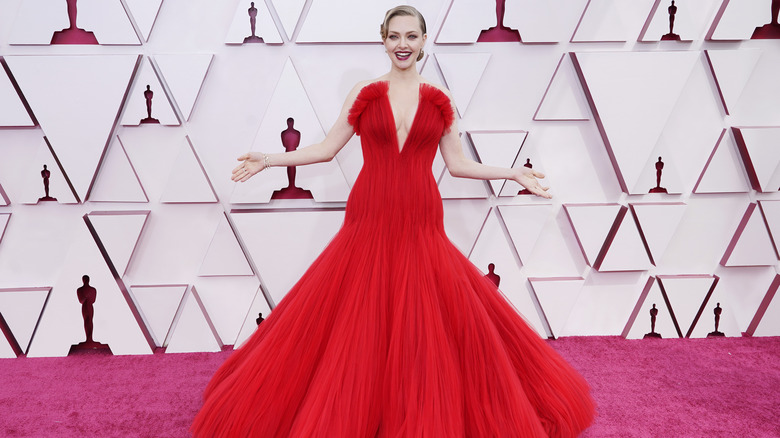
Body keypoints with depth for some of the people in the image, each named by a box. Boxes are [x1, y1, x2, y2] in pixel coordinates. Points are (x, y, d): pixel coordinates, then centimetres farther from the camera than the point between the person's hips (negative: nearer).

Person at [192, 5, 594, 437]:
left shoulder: (440, 100, 7)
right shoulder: (364, 93, 5)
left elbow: (458, 164, 11)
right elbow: (326, 148, 9)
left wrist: (513, 173, 7)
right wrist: (268, 159, 5)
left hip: (420, 225, 1)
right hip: (369, 222, 0)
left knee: (427, 327, 0)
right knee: (355, 325, 0)